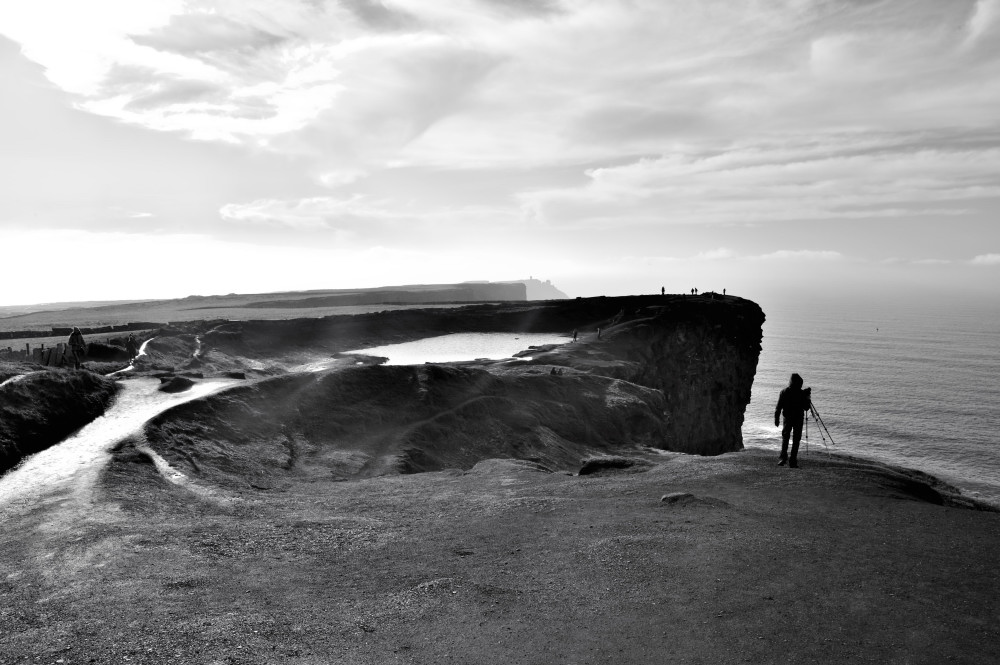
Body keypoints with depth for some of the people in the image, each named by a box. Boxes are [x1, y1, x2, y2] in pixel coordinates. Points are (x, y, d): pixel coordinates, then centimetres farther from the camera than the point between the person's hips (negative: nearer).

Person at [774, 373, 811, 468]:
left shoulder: (784, 392, -4)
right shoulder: (801, 393, -9)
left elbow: (778, 407, -4)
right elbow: (806, 407, -1)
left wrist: (776, 418, 2)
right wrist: (808, 397, 4)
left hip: (787, 418, 1)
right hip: (799, 418, -1)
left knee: (785, 437, 11)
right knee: (796, 439, 4)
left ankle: (783, 457, -3)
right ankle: (793, 461, 1)